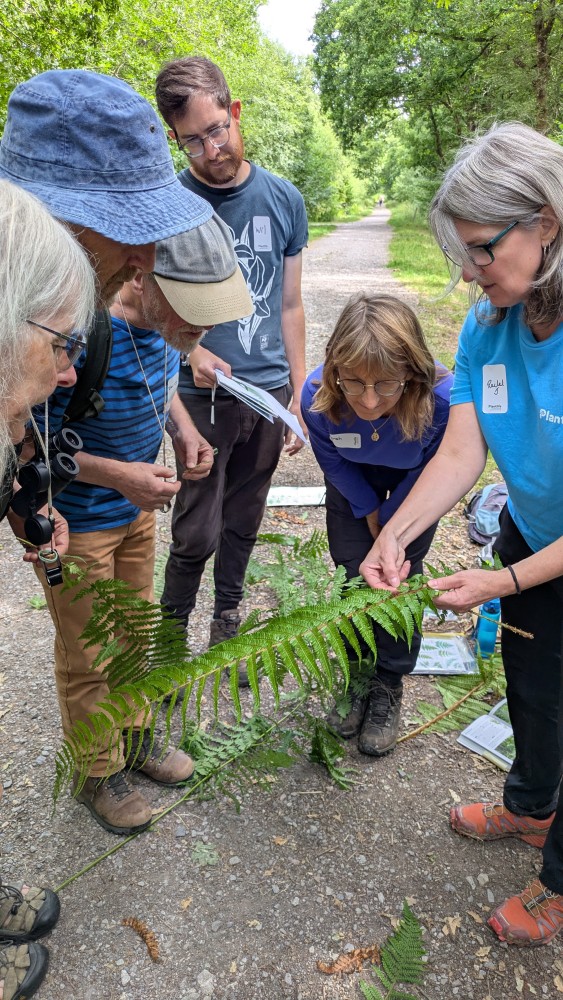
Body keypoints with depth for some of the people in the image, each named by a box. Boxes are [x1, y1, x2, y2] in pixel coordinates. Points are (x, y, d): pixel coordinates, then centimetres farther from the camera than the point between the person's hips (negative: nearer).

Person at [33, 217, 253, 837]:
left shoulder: (164, 321, -10)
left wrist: (184, 430, -7)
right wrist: (113, 474, -32)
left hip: (137, 506, 7)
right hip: (74, 521, -7)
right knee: (87, 655, 12)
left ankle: (133, 740, 47)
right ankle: (97, 773, 36)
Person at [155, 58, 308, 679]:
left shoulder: (284, 200, 4)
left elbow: (288, 305, 8)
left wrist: (299, 394, 7)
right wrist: (191, 352, -21)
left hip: (270, 391, 3)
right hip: (203, 395, -3)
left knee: (243, 522, 14)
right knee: (198, 532, 0)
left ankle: (227, 623, 35)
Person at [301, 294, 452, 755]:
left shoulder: (442, 398, -42)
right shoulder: (318, 396, -37)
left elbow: (429, 472, -19)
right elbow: (334, 463, -13)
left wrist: (390, 525, -9)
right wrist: (369, 513, -5)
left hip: (413, 482, -1)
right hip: (355, 481, 2)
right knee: (353, 573, 3)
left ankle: (389, 686, 20)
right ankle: (360, 673, 28)